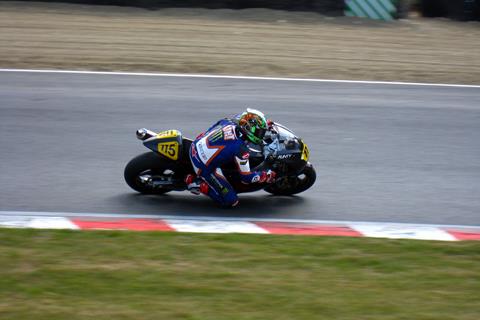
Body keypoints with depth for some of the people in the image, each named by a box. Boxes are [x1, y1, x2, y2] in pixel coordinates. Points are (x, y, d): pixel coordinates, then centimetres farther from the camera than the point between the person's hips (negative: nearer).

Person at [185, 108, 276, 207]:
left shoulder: (227, 122, -2)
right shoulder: (241, 148, -21)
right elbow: (245, 177, -13)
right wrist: (266, 176, -2)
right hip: (205, 168, -8)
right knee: (231, 201, -3)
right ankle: (199, 185, -5)